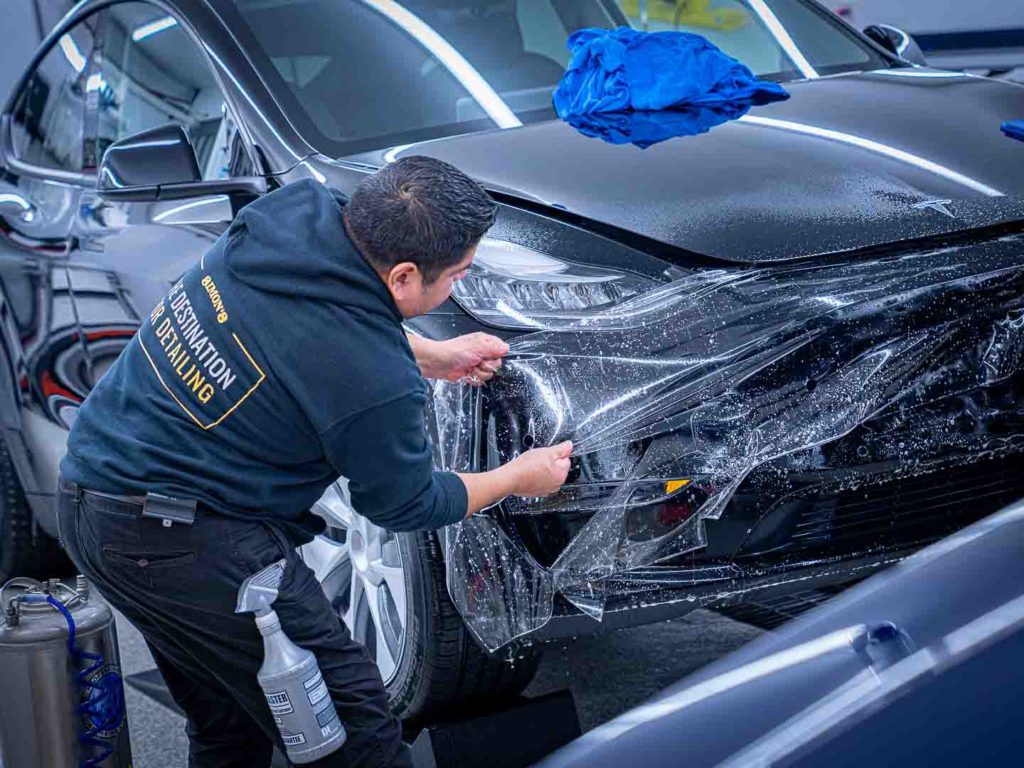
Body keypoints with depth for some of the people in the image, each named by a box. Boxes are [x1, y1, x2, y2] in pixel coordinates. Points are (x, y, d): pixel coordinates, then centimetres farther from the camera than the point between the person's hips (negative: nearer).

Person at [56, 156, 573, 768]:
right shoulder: (376, 384, -24)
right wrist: (517, 478, 12)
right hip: (183, 542, -9)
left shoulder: (296, 210, -5)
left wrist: (431, 356, 16)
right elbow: (402, 506, -3)